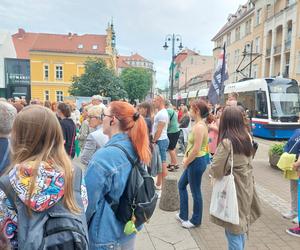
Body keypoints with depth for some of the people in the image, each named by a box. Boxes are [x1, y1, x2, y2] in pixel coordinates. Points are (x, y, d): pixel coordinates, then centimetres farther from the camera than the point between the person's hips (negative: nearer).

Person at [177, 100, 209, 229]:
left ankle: (196, 220, 27)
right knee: (181, 184, 21)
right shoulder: (198, 124, 7)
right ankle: (183, 214, 34)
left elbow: (196, 150, -25)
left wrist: (186, 163, -12)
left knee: (195, 192, 7)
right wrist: (186, 158, 9)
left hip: (197, 162, -10)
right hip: (194, 161, 10)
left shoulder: (199, 126, -23)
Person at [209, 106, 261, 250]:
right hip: (246, 187, 8)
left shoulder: (226, 142, -23)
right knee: (240, 227, 23)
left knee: (233, 231, 7)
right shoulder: (247, 138, 0)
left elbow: (216, 171, -22)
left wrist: (211, 170, 2)